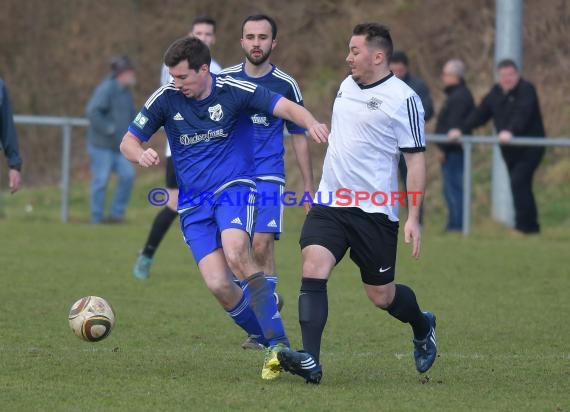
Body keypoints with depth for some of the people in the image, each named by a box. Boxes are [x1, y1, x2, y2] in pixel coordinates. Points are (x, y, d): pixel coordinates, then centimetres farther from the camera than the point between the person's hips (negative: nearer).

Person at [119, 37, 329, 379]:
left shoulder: (232, 90, -7)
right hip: (193, 204, 3)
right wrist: (141, 155, -19)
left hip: (235, 187, -3)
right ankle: (269, 343, 7)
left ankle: (278, 343, -25)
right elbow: (129, 142, 5)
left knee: (236, 254, -32)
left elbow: (286, 107, -11)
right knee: (218, 285, -14)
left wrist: (312, 123, -33)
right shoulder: (165, 99, -2)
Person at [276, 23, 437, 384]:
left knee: (382, 296, 6)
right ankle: (310, 362, -23)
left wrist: (414, 218, -14)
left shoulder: (402, 98, -11)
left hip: (375, 212, -5)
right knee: (313, 269, -17)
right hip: (330, 204, 5)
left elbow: (416, 160, -10)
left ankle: (423, 327, 39)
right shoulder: (347, 86, 10)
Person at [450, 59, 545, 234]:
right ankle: (531, 225, 17)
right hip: (510, 150, 8)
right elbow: (480, 114, 8)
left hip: (530, 148, -8)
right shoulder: (496, 93, 10)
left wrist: (510, 131, -45)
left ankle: (523, 224, -19)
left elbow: (522, 114, -29)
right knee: (522, 186, 10)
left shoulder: (526, 90, -12)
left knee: (518, 182, -19)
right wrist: (462, 130, -4)